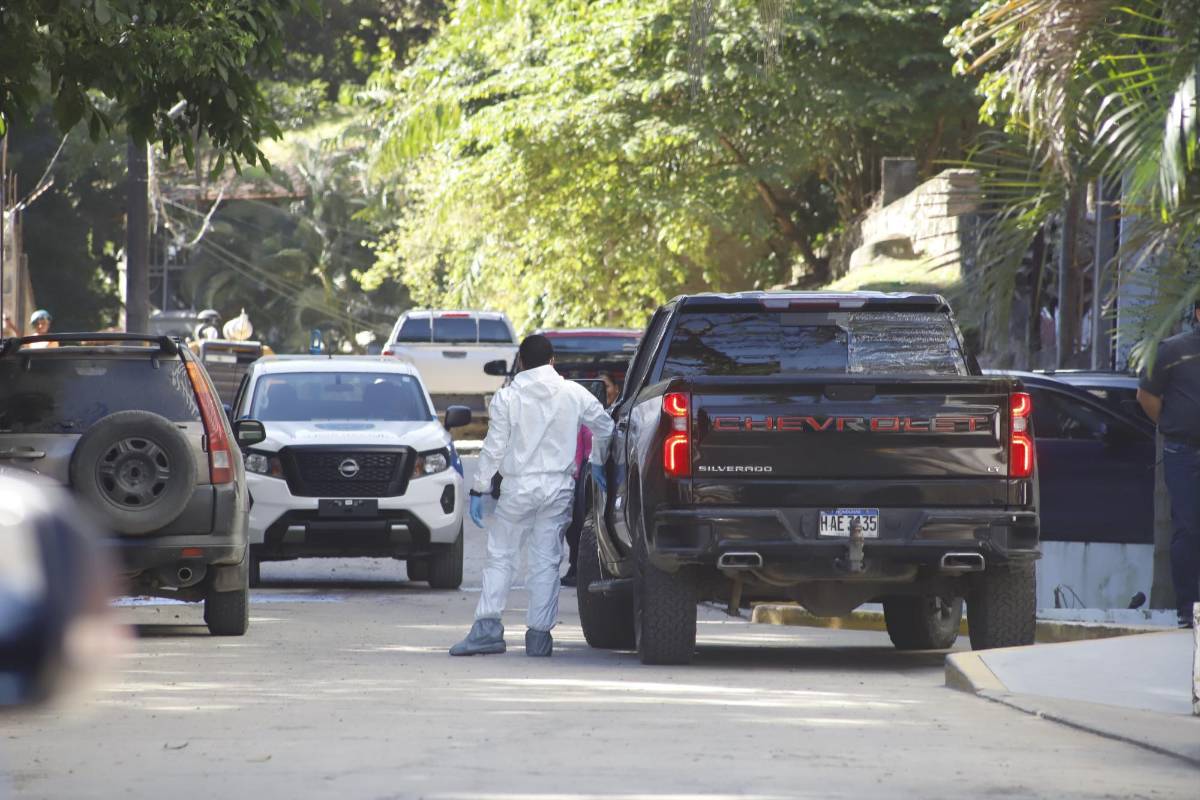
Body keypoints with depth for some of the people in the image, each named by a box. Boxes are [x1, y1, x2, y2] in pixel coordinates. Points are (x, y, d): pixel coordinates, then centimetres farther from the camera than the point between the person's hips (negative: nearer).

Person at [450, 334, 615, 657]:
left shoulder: (507, 397, -4)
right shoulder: (574, 394, 3)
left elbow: (494, 448, -6)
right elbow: (604, 427, 12)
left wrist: (479, 489, 0)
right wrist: (598, 464, 28)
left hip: (518, 486, -2)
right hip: (559, 488, 2)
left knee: (500, 557, 4)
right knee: (546, 561, 6)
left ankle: (488, 627, -6)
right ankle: (539, 633, 3)